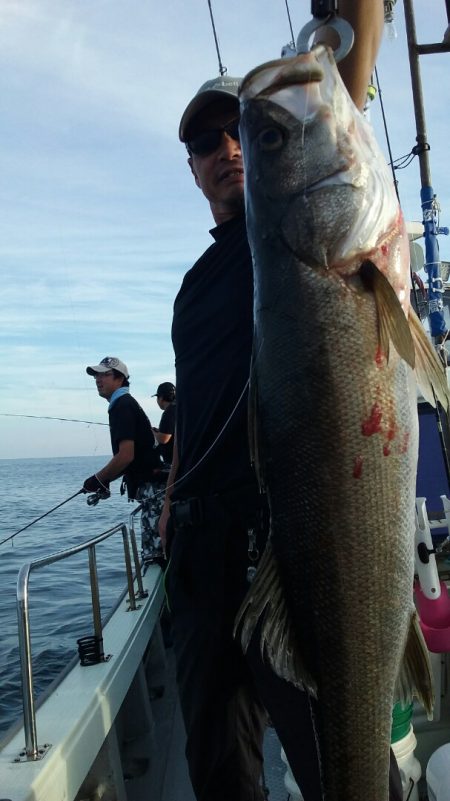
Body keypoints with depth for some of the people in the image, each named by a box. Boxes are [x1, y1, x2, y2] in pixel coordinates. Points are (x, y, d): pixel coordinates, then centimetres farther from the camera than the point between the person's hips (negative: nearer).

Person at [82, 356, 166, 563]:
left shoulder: (122, 406, -11)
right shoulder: (128, 404, 19)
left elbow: (126, 456, -21)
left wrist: (97, 480, -8)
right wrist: (105, 481, 19)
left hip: (153, 489, -10)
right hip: (152, 487, 10)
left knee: (154, 555, -9)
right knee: (155, 554, 14)